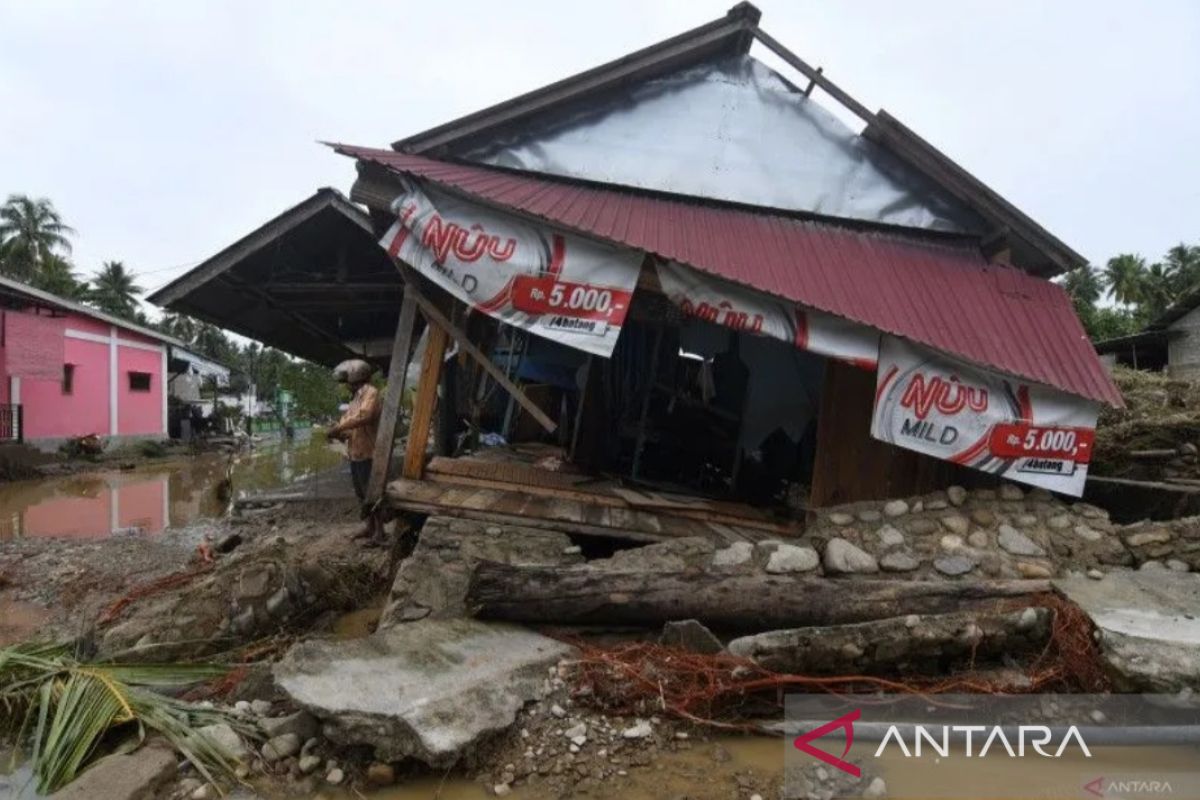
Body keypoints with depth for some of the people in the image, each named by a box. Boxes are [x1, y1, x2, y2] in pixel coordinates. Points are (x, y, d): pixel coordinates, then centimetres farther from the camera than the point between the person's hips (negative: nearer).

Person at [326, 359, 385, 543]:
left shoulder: (371, 392, -12)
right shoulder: (356, 396, 19)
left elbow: (364, 416, -28)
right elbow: (349, 420, 18)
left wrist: (338, 427, -25)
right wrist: (340, 432, -3)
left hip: (368, 453, -10)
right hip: (355, 453, 10)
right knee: (361, 493, 15)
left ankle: (380, 531, 1)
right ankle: (370, 527, 26)